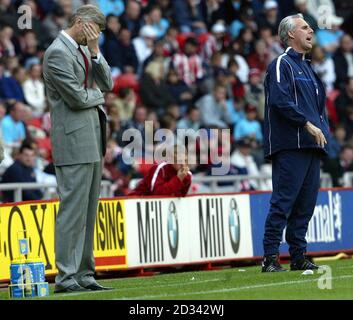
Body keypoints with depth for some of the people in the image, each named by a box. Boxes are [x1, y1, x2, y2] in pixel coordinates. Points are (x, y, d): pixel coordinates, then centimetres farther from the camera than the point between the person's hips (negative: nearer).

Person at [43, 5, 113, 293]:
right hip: (74, 140, -9)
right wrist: (98, 96, 3)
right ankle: (66, 277, -7)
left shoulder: (85, 50, 16)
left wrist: (95, 51, 0)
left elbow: (107, 84, 10)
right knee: (73, 209, -9)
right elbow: (77, 98, -17)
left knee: (88, 211, 9)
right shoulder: (58, 53, -12)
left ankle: (84, 274, 13)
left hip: (93, 139, 9)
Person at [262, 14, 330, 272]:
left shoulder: (308, 68, 25)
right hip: (290, 146, -9)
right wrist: (308, 124, -17)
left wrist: (323, 130, 12)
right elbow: (280, 101, -16)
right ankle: (270, 258, -13)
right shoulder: (281, 64, -2)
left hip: (312, 145, 9)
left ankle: (299, 256, 11)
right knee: (283, 202, -12)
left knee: (305, 204, 7)